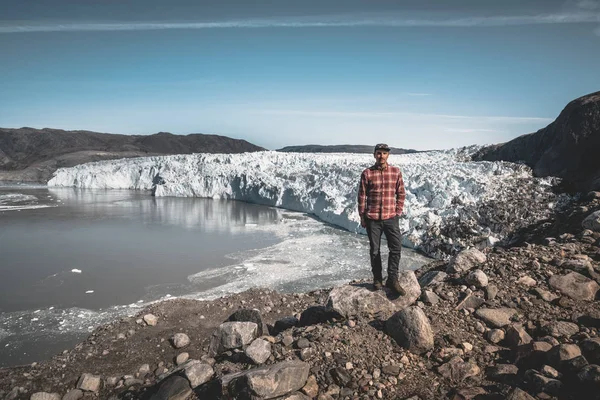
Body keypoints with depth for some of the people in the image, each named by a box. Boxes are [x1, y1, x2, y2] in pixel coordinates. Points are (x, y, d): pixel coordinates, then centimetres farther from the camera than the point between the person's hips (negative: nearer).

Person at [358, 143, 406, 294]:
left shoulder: (396, 172, 2)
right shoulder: (367, 173, -2)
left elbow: (401, 194, 8)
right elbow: (362, 196, 1)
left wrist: (398, 212, 1)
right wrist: (362, 216, 0)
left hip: (391, 218, 1)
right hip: (372, 219, -1)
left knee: (396, 248, -6)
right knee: (375, 251, 8)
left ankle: (392, 279, 6)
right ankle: (377, 280, 21)